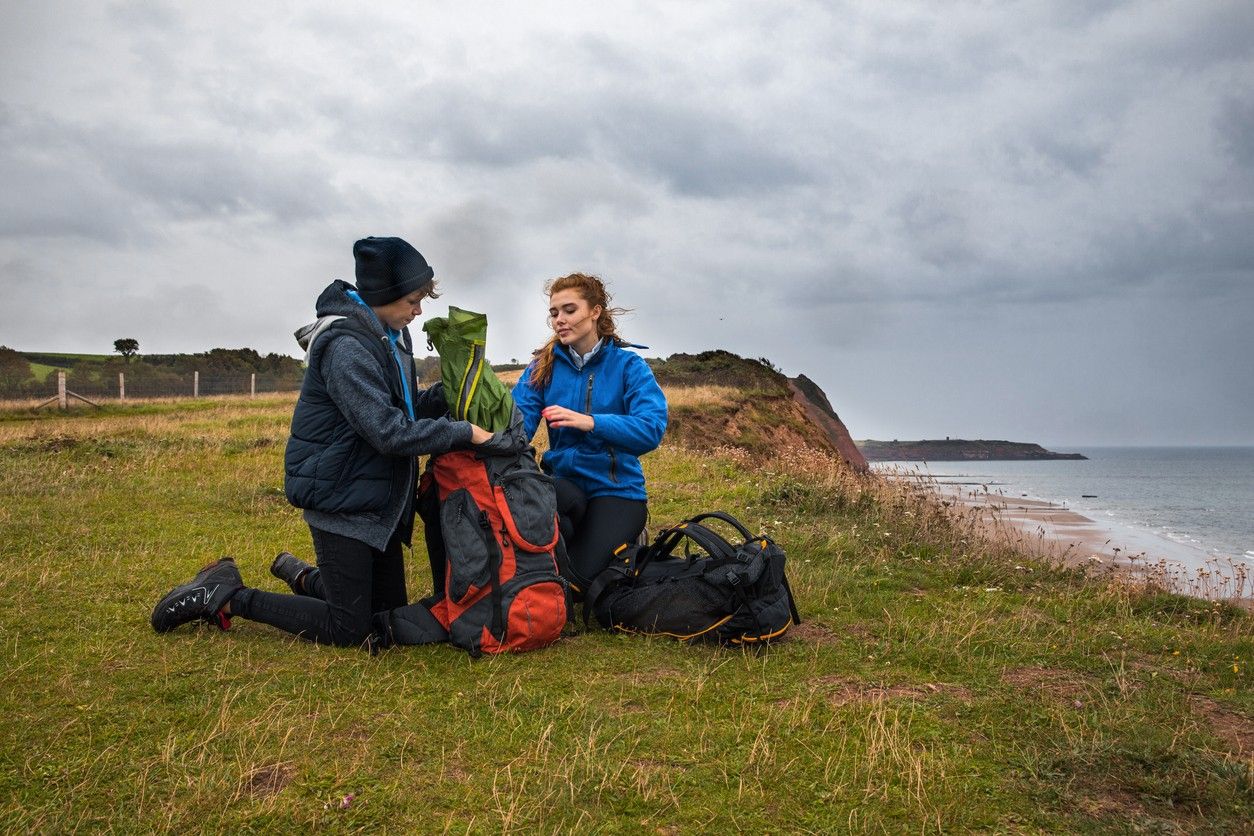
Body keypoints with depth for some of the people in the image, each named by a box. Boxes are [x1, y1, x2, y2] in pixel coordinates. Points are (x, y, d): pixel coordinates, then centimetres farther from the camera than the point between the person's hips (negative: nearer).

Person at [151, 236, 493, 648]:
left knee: (392, 612, 16)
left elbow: (403, 409, 12)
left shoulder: (391, 337, 8)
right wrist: (462, 432, -21)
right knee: (348, 630, -2)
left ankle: (300, 573, 36)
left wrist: (446, 393, -5)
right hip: (342, 501, -9)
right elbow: (389, 432, -28)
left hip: (379, 502, 9)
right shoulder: (346, 347, -23)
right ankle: (225, 597, 9)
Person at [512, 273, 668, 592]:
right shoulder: (544, 366, 4)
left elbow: (651, 429, -20)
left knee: (577, 578, -21)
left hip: (617, 489, -2)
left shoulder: (628, 365, -5)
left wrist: (590, 422, -34)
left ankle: (627, 543, 11)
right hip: (563, 480, 3)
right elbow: (518, 420, -12)